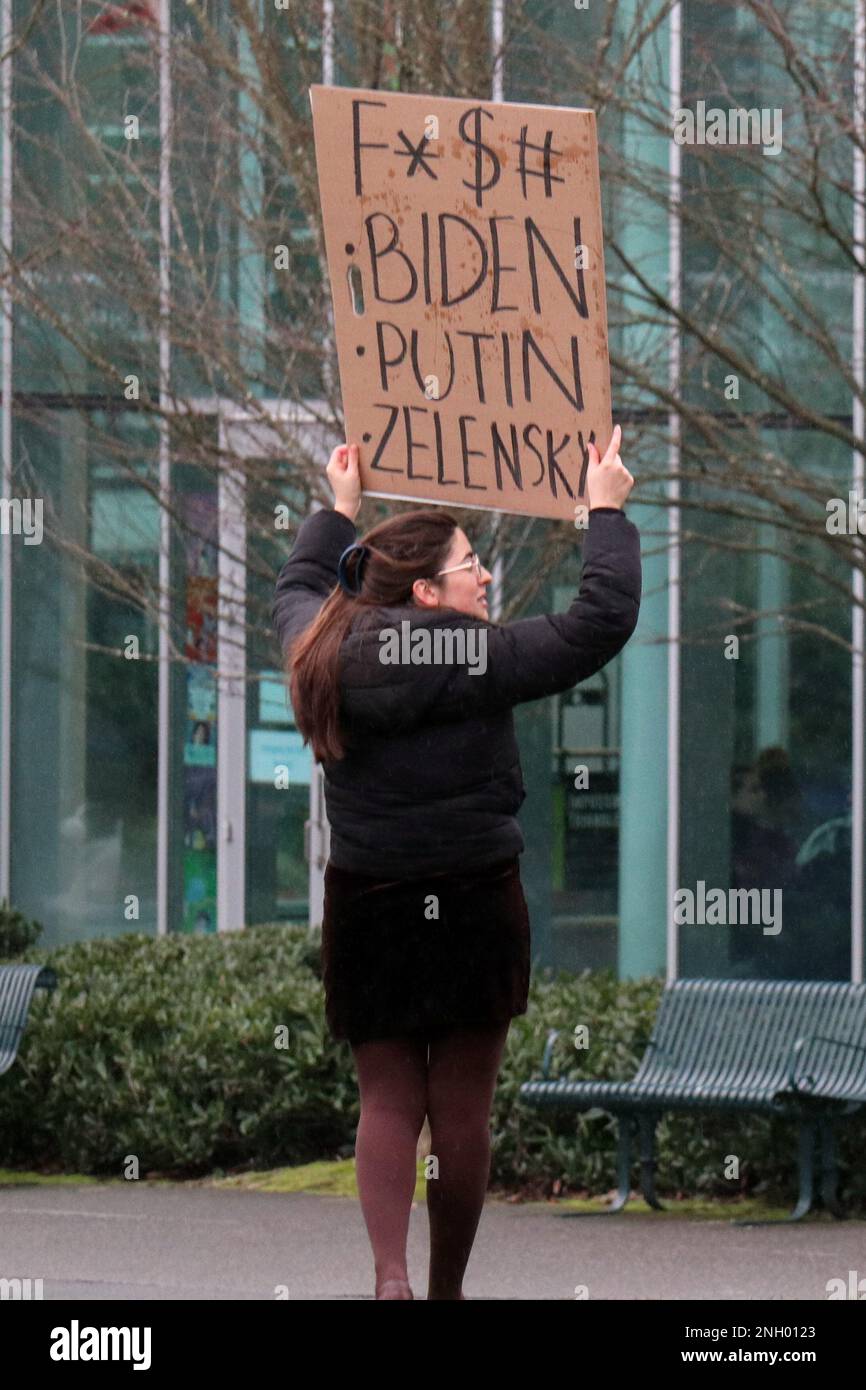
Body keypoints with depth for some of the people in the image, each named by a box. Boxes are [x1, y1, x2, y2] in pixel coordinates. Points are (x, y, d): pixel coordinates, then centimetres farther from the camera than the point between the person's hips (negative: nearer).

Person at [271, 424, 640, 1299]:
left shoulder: (327, 657, 3)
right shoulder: (483, 659, -13)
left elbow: (296, 592, 26)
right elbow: (603, 619, -11)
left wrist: (339, 508, 38)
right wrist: (607, 513, 2)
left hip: (366, 909, 4)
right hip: (474, 904, -4)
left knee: (387, 1103, 6)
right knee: (461, 1112, 7)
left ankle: (390, 1273, -14)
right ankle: (447, 1286, 14)